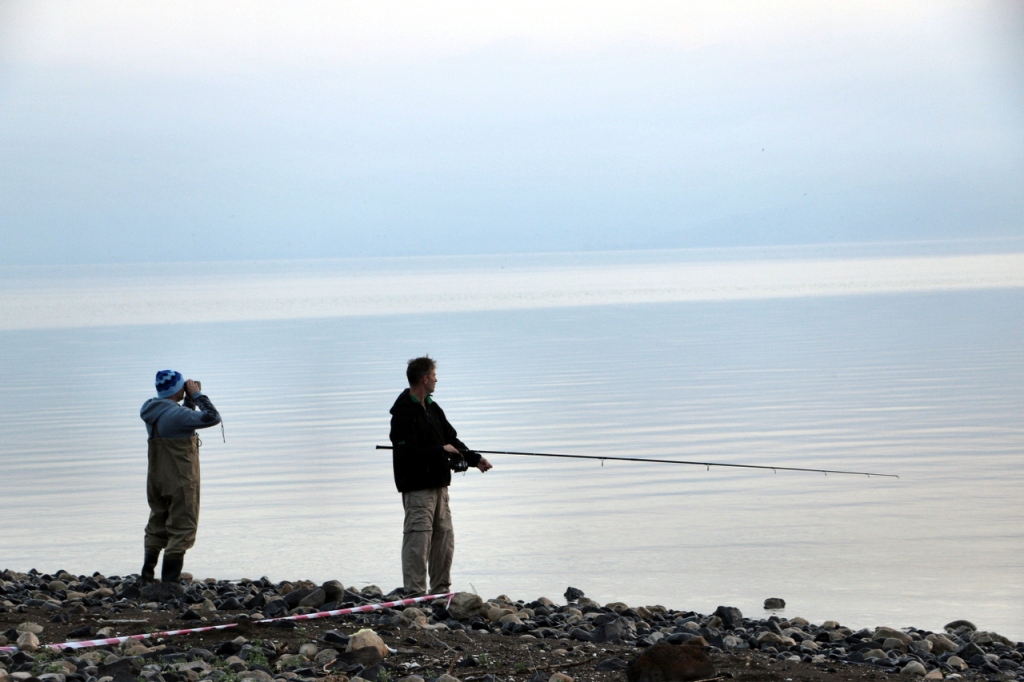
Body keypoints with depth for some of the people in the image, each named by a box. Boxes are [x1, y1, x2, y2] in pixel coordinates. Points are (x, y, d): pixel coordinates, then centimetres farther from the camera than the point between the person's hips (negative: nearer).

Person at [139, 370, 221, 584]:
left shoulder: (152, 411, 5)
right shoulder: (175, 414, -22)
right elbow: (212, 418, -22)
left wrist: (190, 399, 10)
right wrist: (197, 395, -12)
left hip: (156, 481, 8)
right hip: (179, 483, -8)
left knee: (157, 527, 18)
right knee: (182, 530, 0)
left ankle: (147, 577, 17)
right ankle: (169, 581, -3)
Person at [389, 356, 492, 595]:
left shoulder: (432, 409, 17)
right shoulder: (404, 412, -13)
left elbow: (451, 440, 20)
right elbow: (407, 453, -20)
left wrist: (474, 458, 6)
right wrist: (441, 451, -13)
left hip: (439, 484, 9)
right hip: (417, 487, -9)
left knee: (444, 539, 11)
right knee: (418, 540, -11)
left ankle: (441, 591, 19)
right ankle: (414, 593, -10)